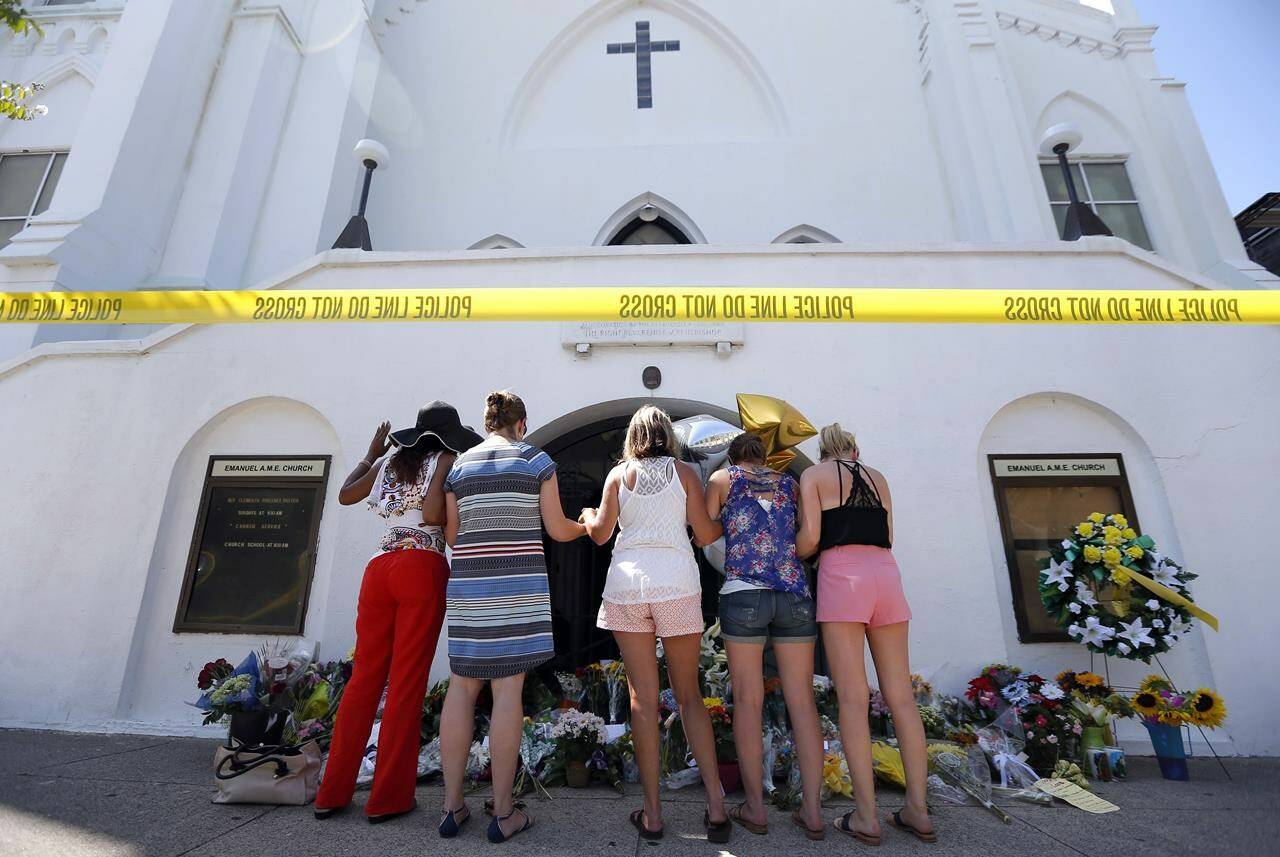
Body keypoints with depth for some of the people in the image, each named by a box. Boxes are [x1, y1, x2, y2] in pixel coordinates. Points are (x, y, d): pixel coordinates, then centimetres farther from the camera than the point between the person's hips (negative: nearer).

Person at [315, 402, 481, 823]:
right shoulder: (445, 459, 2)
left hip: (380, 566, 6)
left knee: (364, 677, 12)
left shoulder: (388, 461, 17)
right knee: (407, 682, 0)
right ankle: (388, 797, 8)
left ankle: (332, 792, 19)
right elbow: (433, 516, -13)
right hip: (423, 567, -5)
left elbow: (344, 495, 28)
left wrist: (371, 454, 36)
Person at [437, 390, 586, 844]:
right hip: (518, 584, -3)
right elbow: (557, 529, -1)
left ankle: (452, 806, 18)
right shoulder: (538, 459, -1)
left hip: (468, 583, 4)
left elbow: (451, 534, 11)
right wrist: (587, 526, 20)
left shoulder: (460, 465, 10)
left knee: (462, 686, 11)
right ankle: (503, 813, 10)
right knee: (508, 690, 0)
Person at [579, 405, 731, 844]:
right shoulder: (684, 472, 6)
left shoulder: (619, 474, 7)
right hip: (677, 584, 0)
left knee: (643, 699, 7)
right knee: (689, 695, 12)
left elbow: (600, 533, 4)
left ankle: (652, 813, 14)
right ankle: (716, 805, 10)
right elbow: (705, 534, 2)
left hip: (627, 583, 0)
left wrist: (587, 517, 25)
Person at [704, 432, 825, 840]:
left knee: (748, 699, 5)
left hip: (743, 592, -2)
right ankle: (813, 810, 13)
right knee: (801, 699, 7)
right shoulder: (789, 482, 17)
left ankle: (755, 808, 12)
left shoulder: (723, 478, 9)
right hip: (795, 594, 3)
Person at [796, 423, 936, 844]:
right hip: (886, 573, 5)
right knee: (900, 695, 8)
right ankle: (917, 810, 14)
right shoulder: (878, 477, 20)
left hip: (842, 575, -4)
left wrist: (792, 557, 16)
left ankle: (866, 816, 1)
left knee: (852, 696, -3)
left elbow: (809, 539, -3)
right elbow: (886, 537, 18)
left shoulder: (813, 475, 7)